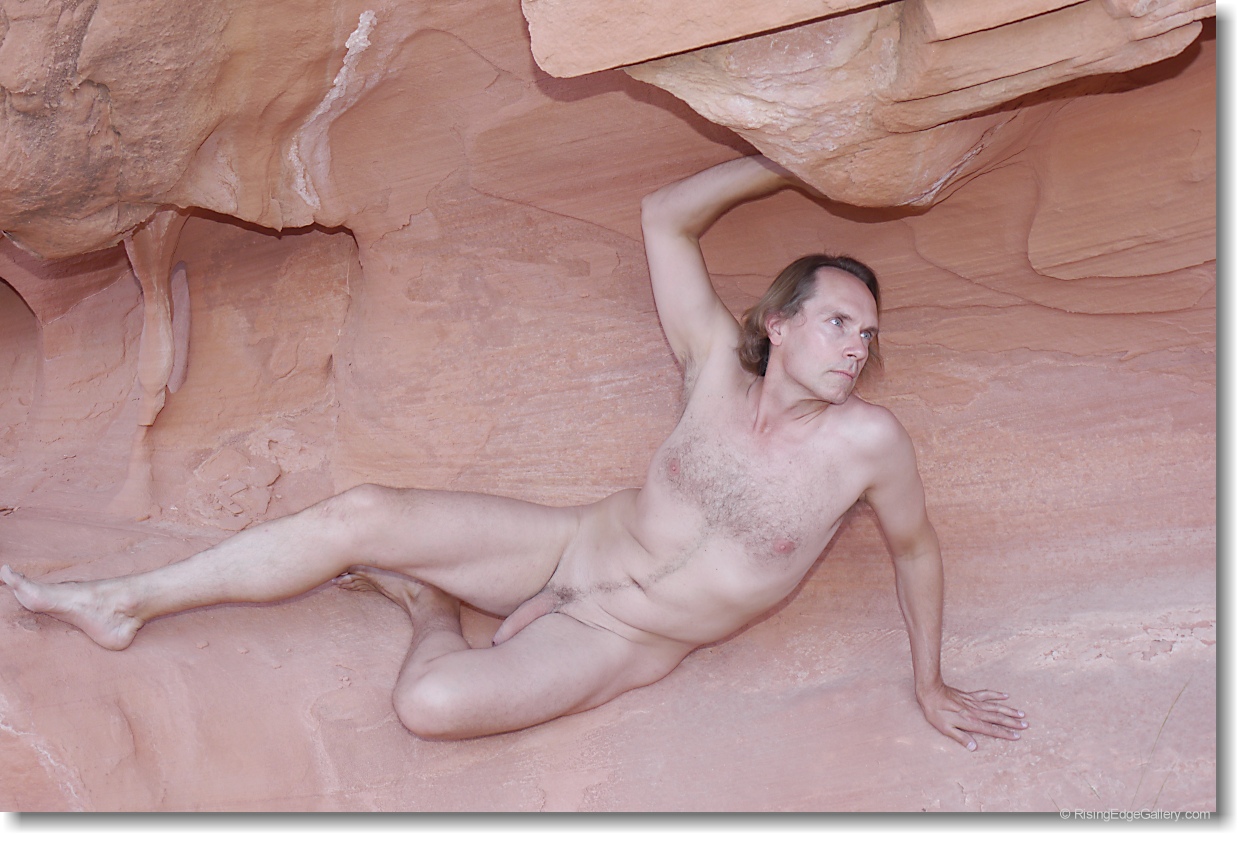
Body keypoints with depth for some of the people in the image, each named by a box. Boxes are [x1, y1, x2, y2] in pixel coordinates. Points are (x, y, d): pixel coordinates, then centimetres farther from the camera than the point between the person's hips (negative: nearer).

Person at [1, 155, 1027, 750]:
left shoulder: (865, 439, -17)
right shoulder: (720, 364, -9)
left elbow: (914, 546, -1)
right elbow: (665, 219, -3)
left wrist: (930, 683, 7)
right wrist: (787, 163, -1)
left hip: (623, 645, -3)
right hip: (568, 544, 4)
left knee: (432, 704, -28)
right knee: (362, 515, -13)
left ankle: (432, 613, 10)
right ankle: (122, 603, 2)